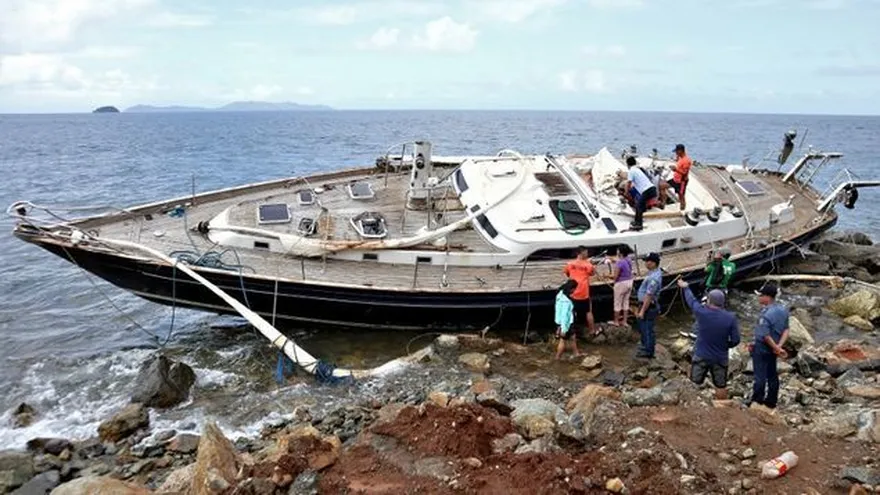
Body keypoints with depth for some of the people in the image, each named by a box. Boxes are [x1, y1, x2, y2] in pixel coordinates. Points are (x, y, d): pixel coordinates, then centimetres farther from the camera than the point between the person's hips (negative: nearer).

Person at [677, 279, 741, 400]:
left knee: (696, 383, 13)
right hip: (720, 358, 1)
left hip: (701, 356, -1)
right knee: (721, 386, 14)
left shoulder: (701, 312, -16)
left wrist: (685, 287, 23)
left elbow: (691, 300, 4)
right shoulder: (731, 318, -13)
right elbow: (735, 340, -9)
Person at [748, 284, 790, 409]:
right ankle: (771, 401, 28)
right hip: (773, 348, 8)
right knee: (772, 375, 17)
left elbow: (765, 336, -26)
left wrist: (777, 349, -14)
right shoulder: (783, 310, -1)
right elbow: (786, 330, 1)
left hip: (762, 348, -8)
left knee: (760, 376, 3)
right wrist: (779, 346, -8)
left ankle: (756, 402, 15)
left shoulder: (766, 314, -28)